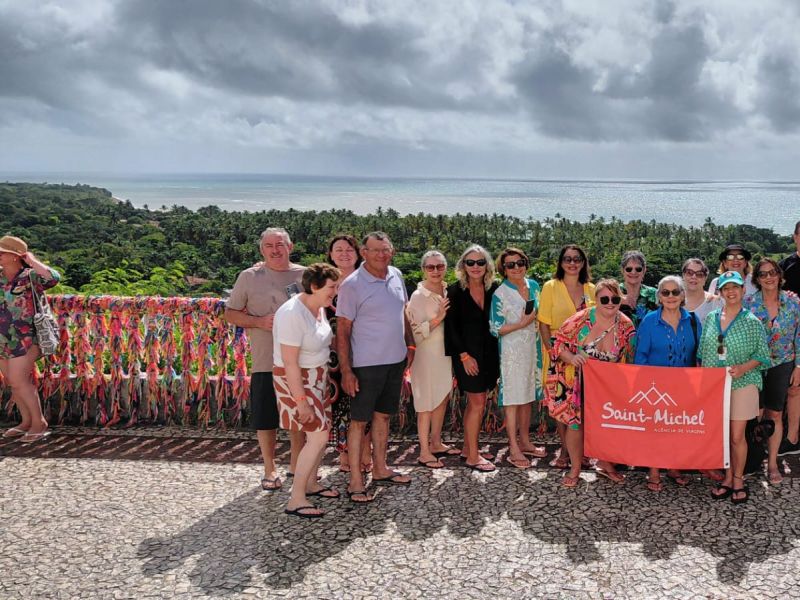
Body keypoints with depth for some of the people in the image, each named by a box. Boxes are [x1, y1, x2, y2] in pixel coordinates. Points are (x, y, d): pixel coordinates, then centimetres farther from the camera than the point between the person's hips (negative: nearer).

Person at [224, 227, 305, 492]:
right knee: (265, 419, 7)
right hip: (266, 361, -1)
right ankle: (270, 470, 26)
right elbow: (230, 313, 3)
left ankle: (296, 464, 29)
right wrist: (259, 321, -13)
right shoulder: (249, 277, -1)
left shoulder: (304, 275, 4)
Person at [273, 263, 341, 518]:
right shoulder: (292, 314, -26)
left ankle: (311, 484, 31)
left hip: (317, 377, 9)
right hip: (296, 380, -9)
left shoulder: (319, 308, 1)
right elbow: (290, 363, -26)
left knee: (322, 431, 13)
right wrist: (301, 400, -24)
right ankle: (296, 500, -2)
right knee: (318, 436, -10)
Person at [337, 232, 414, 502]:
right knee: (359, 420, 2)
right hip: (366, 365, -6)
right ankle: (355, 481, 10)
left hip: (395, 360, 6)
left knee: (383, 415, 17)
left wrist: (410, 344, 14)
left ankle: (380, 469, 31)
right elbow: (342, 330, -13)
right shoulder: (352, 285, -14)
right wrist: (346, 371, -16)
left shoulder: (396, 276, 5)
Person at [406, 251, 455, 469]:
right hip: (426, 355, -7)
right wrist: (438, 318, -26)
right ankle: (424, 452, 7)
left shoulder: (447, 292, 6)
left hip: (445, 352, 7)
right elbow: (415, 331, -19)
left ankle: (436, 443, 28)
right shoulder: (418, 296, -14)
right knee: (427, 402, -1)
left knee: (442, 399, 14)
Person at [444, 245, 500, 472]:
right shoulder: (455, 291, -8)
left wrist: (496, 355, 3)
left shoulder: (493, 289, 4)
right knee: (478, 404, -6)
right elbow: (451, 326, -8)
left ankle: (468, 448, 24)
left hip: (488, 353, 5)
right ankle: (472, 456, 2)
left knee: (475, 402, 12)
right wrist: (464, 355, -12)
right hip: (467, 354, -5)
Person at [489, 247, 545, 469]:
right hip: (512, 351, -6)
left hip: (533, 349, 6)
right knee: (512, 397, -2)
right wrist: (522, 324, -19)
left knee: (528, 395, 14)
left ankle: (525, 442, 27)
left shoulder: (533, 286, 5)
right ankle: (514, 449, 4)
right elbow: (495, 329, -13)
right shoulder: (500, 294, -13)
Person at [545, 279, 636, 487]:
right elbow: (558, 343, -10)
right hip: (578, 384, -3)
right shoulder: (581, 319, -17)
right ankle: (575, 469, 19)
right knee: (575, 422, 0)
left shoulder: (626, 326, -7)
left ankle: (605, 464, 35)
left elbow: (629, 360, 5)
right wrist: (571, 358, -27)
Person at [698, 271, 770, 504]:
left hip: (742, 384, -3)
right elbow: (703, 353, 11)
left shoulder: (752, 322, -4)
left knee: (737, 436, -1)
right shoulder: (711, 318, 5)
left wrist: (743, 367, -17)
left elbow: (762, 354, -1)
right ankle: (728, 478, 22)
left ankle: (738, 480, 17)